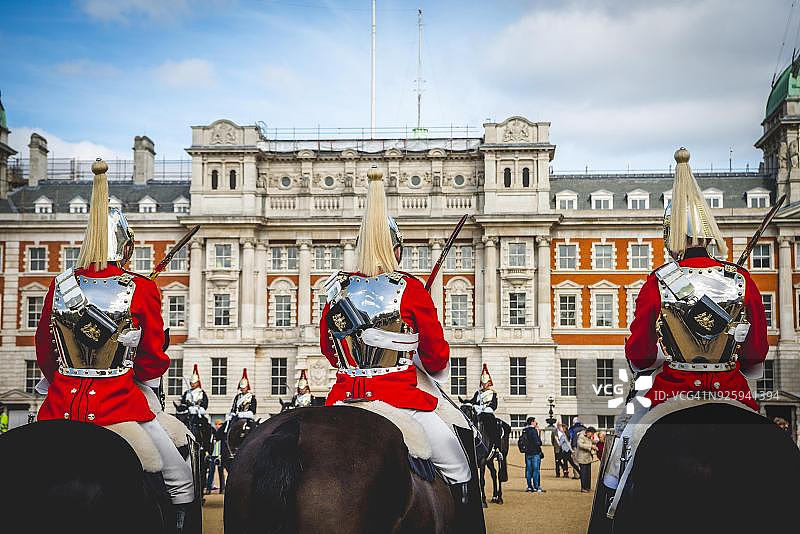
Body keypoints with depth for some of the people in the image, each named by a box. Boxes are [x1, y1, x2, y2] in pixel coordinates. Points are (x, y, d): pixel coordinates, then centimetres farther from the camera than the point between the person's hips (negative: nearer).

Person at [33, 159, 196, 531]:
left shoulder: (60, 285, 2)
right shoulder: (141, 289, -8)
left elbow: (43, 351, 13)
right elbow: (154, 357, 0)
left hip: (61, 402, 4)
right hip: (117, 403, -4)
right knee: (181, 481, 9)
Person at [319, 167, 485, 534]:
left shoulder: (338, 289, 3)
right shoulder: (410, 290, -8)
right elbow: (437, 358, 0)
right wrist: (435, 370, 22)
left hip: (344, 400, 4)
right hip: (400, 400, -4)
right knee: (460, 471, 11)